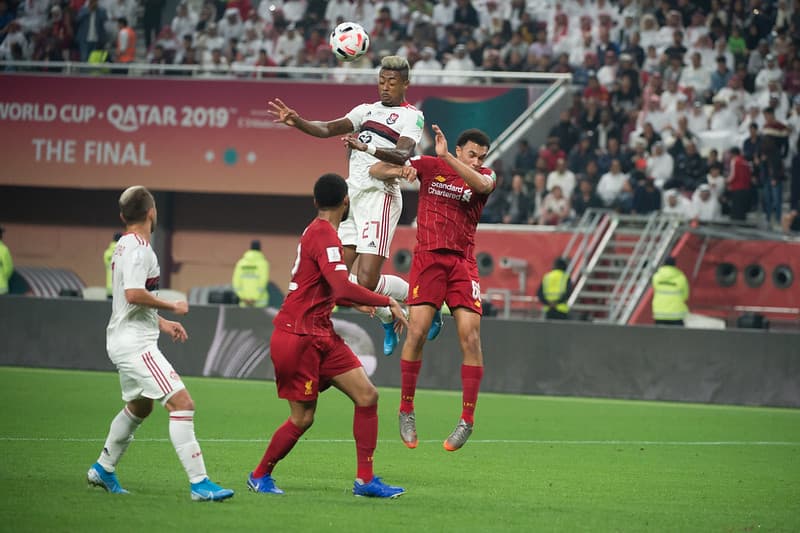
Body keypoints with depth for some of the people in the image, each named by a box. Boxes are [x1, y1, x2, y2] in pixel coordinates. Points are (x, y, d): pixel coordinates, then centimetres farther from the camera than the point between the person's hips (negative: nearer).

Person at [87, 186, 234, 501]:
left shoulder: (125, 246, 15)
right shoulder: (138, 248, -16)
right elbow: (134, 294, -28)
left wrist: (162, 323, 21)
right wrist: (172, 307, -16)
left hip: (125, 341, 11)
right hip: (135, 343, -11)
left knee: (139, 406, 30)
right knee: (182, 403, -17)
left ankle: (103, 470, 41)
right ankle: (198, 483, -22)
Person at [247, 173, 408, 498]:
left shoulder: (317, 232, 14)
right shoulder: (324, 234, -17)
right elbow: (343, 288, -29)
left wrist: (357, 304, 33)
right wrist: (388, 303, -23)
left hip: (321, 336, 10)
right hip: (297, 337, -10)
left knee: (367, 396, 0)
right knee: (302, 418, -2)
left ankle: (365, 480, 2)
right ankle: (260, 476, 19)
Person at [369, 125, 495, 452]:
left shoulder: (486, 176, 6)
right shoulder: (430, 166, 5)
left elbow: (480, 183, -20)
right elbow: (375, 170, 7)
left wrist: (446, 157, -29)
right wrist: (398, 170, -16)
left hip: (463, 262, 1)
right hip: (427, 258, -1)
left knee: (470, 336, -10)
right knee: (417, 330, -13)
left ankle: (467, 419, -3)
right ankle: (406, 411, 1)